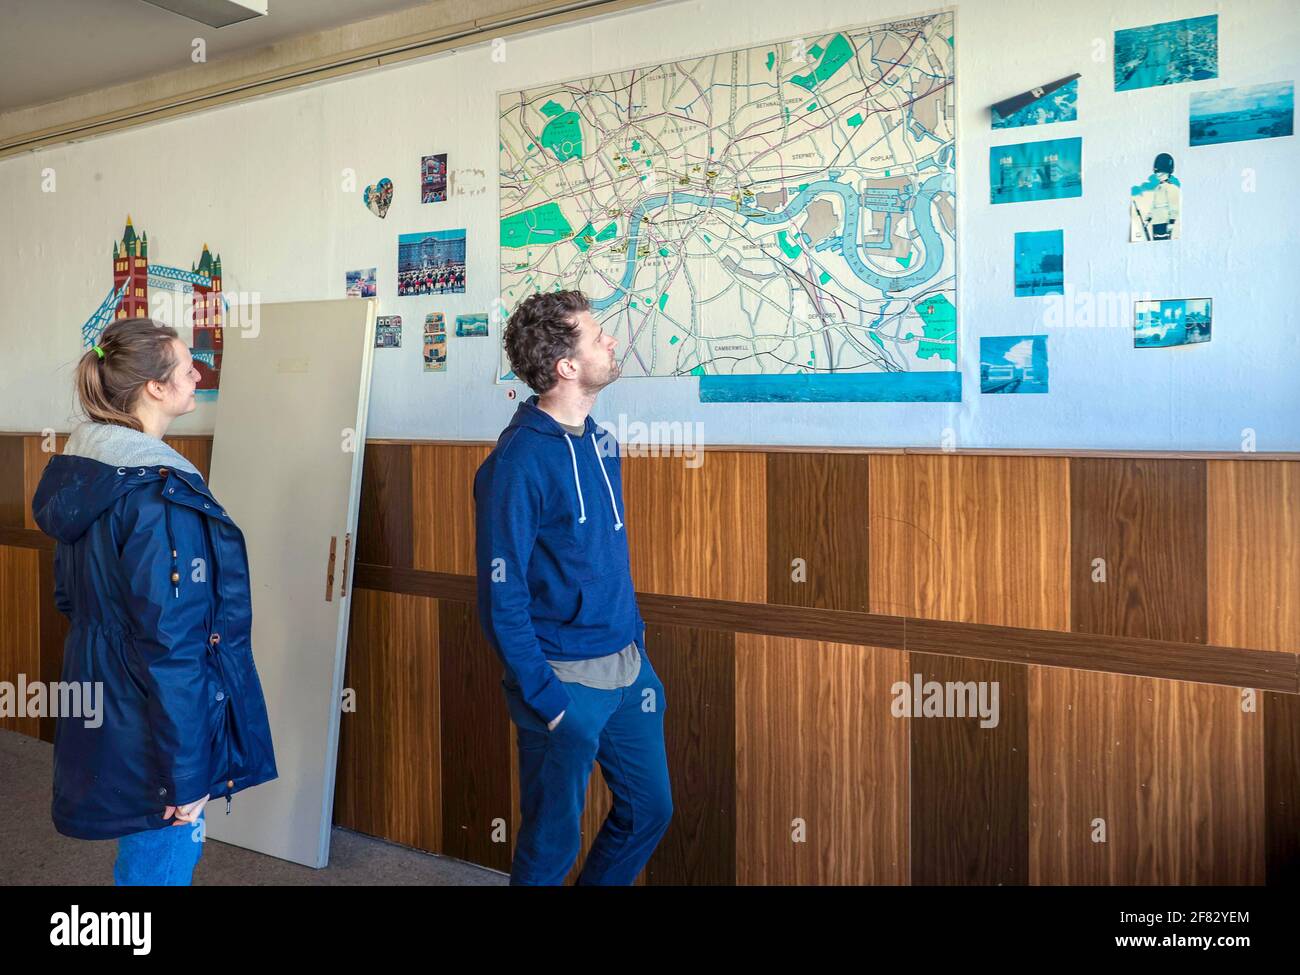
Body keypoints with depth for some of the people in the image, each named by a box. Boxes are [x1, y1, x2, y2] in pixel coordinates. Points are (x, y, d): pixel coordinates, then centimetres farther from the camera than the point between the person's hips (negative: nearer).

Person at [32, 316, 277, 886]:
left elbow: (71, 595, 14)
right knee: (162, 866, 8)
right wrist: (184, 775, -20)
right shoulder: (160, 497, -25)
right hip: (153, 733, -9)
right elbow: (170, 647, -25)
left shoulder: (82, 472, 3)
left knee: (141, 858, 26)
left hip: (106, 713, 9)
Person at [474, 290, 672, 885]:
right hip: (566, 679, -7)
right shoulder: (519, 462, -20)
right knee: (552, 842, 10)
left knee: (649, 810, 19)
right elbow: (501, 596, -18)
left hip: (628, 669, 8)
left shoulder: (598, 440, 5)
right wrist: (544, 699, -16)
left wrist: (637, 637, 13)